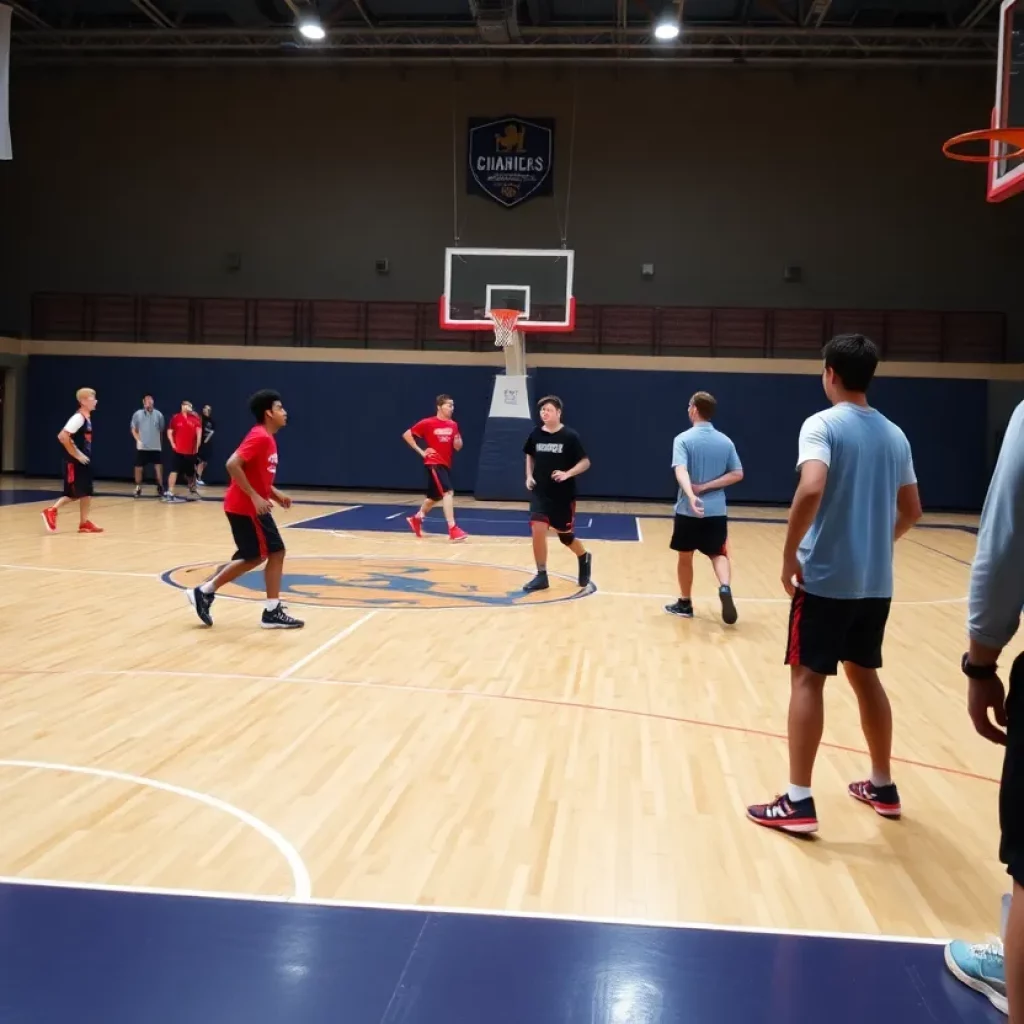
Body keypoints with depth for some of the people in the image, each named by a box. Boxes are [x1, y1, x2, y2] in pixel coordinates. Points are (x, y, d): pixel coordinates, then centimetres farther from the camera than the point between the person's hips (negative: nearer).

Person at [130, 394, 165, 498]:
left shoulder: (158, 414, 2)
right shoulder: (138, 414, 1)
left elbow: (161, 431, 9)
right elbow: (134, 430, 5)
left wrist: (161, 443, 10)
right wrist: (138, 440, -9)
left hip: (156, 447, 0)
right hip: (142, 447, 0)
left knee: (158, 466, -6)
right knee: (139, 468, 5)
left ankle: (160, 487, 3)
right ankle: (138, 488, 18)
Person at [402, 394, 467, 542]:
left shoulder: (453, 425, 6)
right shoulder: (427, 423, -11)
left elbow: (457, 448, 10)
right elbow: (406, 435, -5)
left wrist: (458, 441, -14)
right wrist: (421, 451, -10)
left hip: (446, 464, 7)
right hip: (434, 463, -7)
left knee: (435, 496, 18)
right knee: (448, 492, -22)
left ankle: (416, 519, 41)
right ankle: (452, 529, -24)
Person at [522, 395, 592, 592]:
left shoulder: (570, 436, -11)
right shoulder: (535, 434, -1)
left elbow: (585, 462, -8)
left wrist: (567, 474, -23)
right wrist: (529, 476, 4)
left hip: (563, 495, -2)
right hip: (540, 493, 2)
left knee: (565, 536, 8)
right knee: (538, 529, -15)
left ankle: (584, 557, 42)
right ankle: (541, 576, -1)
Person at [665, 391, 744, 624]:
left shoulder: (683, 439, -8)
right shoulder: (725, 441, 5)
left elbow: (681, 471, -24)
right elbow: (737, 474, 1)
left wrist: (691, 495, -36)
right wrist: (707, 486, -4)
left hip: (689, 509, -2)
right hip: (716, 510, 3)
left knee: (685, 556, 13)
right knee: (718, 554, 11)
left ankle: (684, 603, 24)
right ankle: (725, 588, -17)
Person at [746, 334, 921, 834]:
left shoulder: (822, 424, -10)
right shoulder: (894, 434, 10)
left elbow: (811, 490, -26)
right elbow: (911, 510, 16)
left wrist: (790, 553, -17)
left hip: (825, 576, -6)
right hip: (876, 581, 6)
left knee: (807, 678, -1)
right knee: (865, 675, 19)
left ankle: (798, 802, -1)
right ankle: (882, 786, 28)